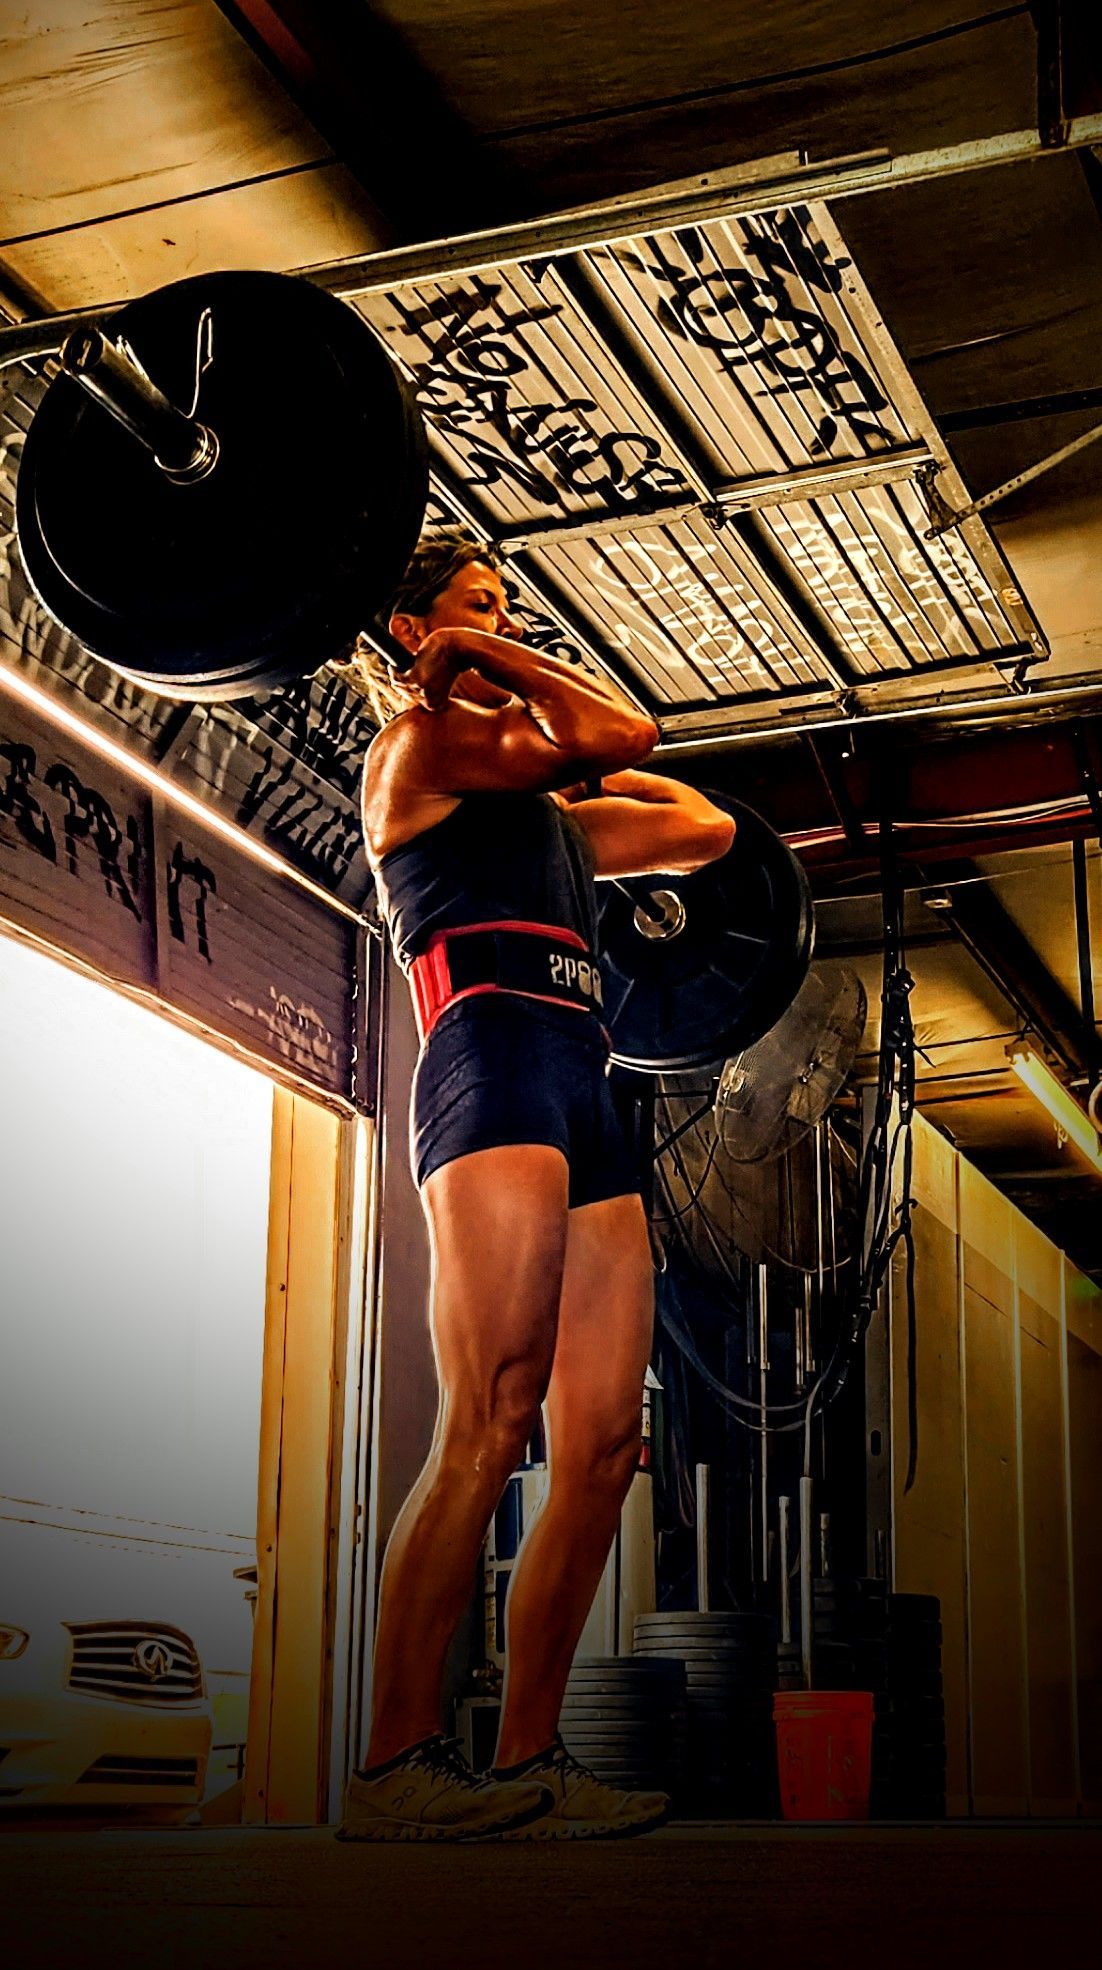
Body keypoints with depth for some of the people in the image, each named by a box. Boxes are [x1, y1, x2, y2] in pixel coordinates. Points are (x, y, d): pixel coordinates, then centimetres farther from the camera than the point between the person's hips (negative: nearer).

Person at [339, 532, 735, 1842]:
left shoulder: (536, 803, 31)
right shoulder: (417, 741, 8)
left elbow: (707, 828, 36)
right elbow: (623, 732, -3)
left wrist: (542, 715, 39)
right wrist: (486, 667, 10)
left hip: (580, 1095, 9)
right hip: (495, 1058, -9)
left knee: (602, 1446, -1)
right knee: (491, 1424, -21)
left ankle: (526, 1762, 2)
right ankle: (395, 1769, -20)